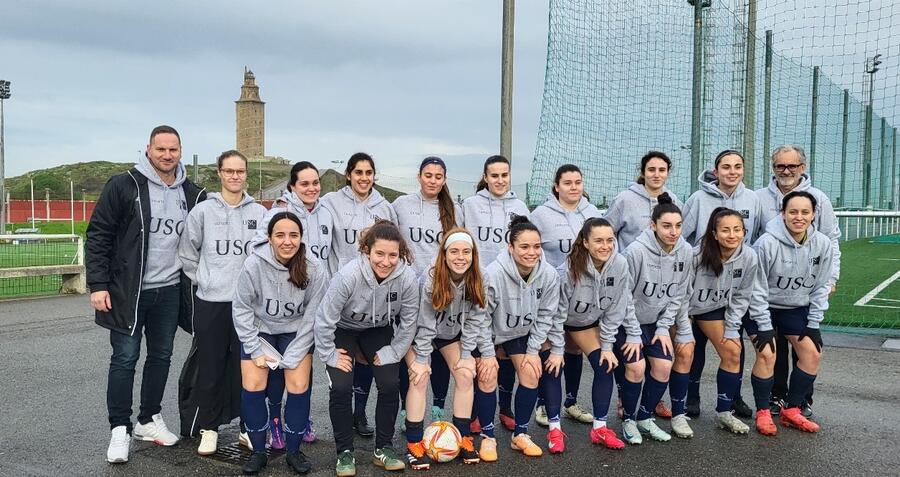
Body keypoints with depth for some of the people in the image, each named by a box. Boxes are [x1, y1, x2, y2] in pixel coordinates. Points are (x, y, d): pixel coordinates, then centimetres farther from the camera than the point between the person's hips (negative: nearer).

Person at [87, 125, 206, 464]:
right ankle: (119, 429, 13)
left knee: (161, 356, 12)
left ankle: (148, 420, 27)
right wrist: (98, 285, -12)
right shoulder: (123, 186, -8)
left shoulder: (192, 194, 5)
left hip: (169, 292, 4)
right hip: (128, 292, -4)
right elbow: (98, 236, -8)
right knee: (125, 358, 0)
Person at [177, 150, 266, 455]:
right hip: (211, 303, -1)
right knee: (211, 369, 7)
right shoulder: (203, 211, 1)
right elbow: (187, 253, 7)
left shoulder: (260, 213, 4)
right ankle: (209, 427, 20)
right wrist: (202, 280, 2)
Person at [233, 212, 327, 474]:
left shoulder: (314, 271, -21)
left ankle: (293, 451, 11)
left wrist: (291, 359, -15)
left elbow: (311, 318, -15)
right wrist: (255, 350, -12)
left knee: (299, 388, -10)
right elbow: (242, 308, -12)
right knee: (252, 388, -9)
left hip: (296, 333, 0)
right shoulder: (254, 265, -23)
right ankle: (258, 452, 11)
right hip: (259, 330, 0)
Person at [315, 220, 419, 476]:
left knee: (390, 385, -10)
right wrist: (330, 355, -19)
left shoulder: (407, 278, -27)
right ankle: (345, 452, 4)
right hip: (343, 329, -2)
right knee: (341, 388, -16)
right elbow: (325, 319, -25)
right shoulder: (348, 275, -35)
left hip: (379, 330, 2)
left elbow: (408, 321, -12)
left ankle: (383, 448, 10)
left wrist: (391, 353, -13)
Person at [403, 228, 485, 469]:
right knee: (420, 377, -18)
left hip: (452, 334, 4)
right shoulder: (431, 279, -31)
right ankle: (414, 443, -8)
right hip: (420, 334, -4)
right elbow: (425, 323, -24)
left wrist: (466, 355, -12)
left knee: (465, 375, -8)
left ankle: (463, 437, 6)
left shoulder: (475, 281, -19)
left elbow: (474, 320, -11)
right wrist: (421, 359, -21)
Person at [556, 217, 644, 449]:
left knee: (636, 366, -9)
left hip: (607, 321, 3)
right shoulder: (569, 271, -30)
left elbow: (617, 308, -14)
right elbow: (558, 313, -20)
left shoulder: (620, 264, -21)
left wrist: (608, 344, -14)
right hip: (576, 323, -3)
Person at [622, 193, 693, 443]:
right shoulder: (636, 251, -24)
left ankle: (645, 418, 15)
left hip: (656, 321, 5)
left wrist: (664, 328, -3)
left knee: (664, 367, -5)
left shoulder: (685, 251, -7)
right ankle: (628, 419, 7)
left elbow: (677, 295, 2)